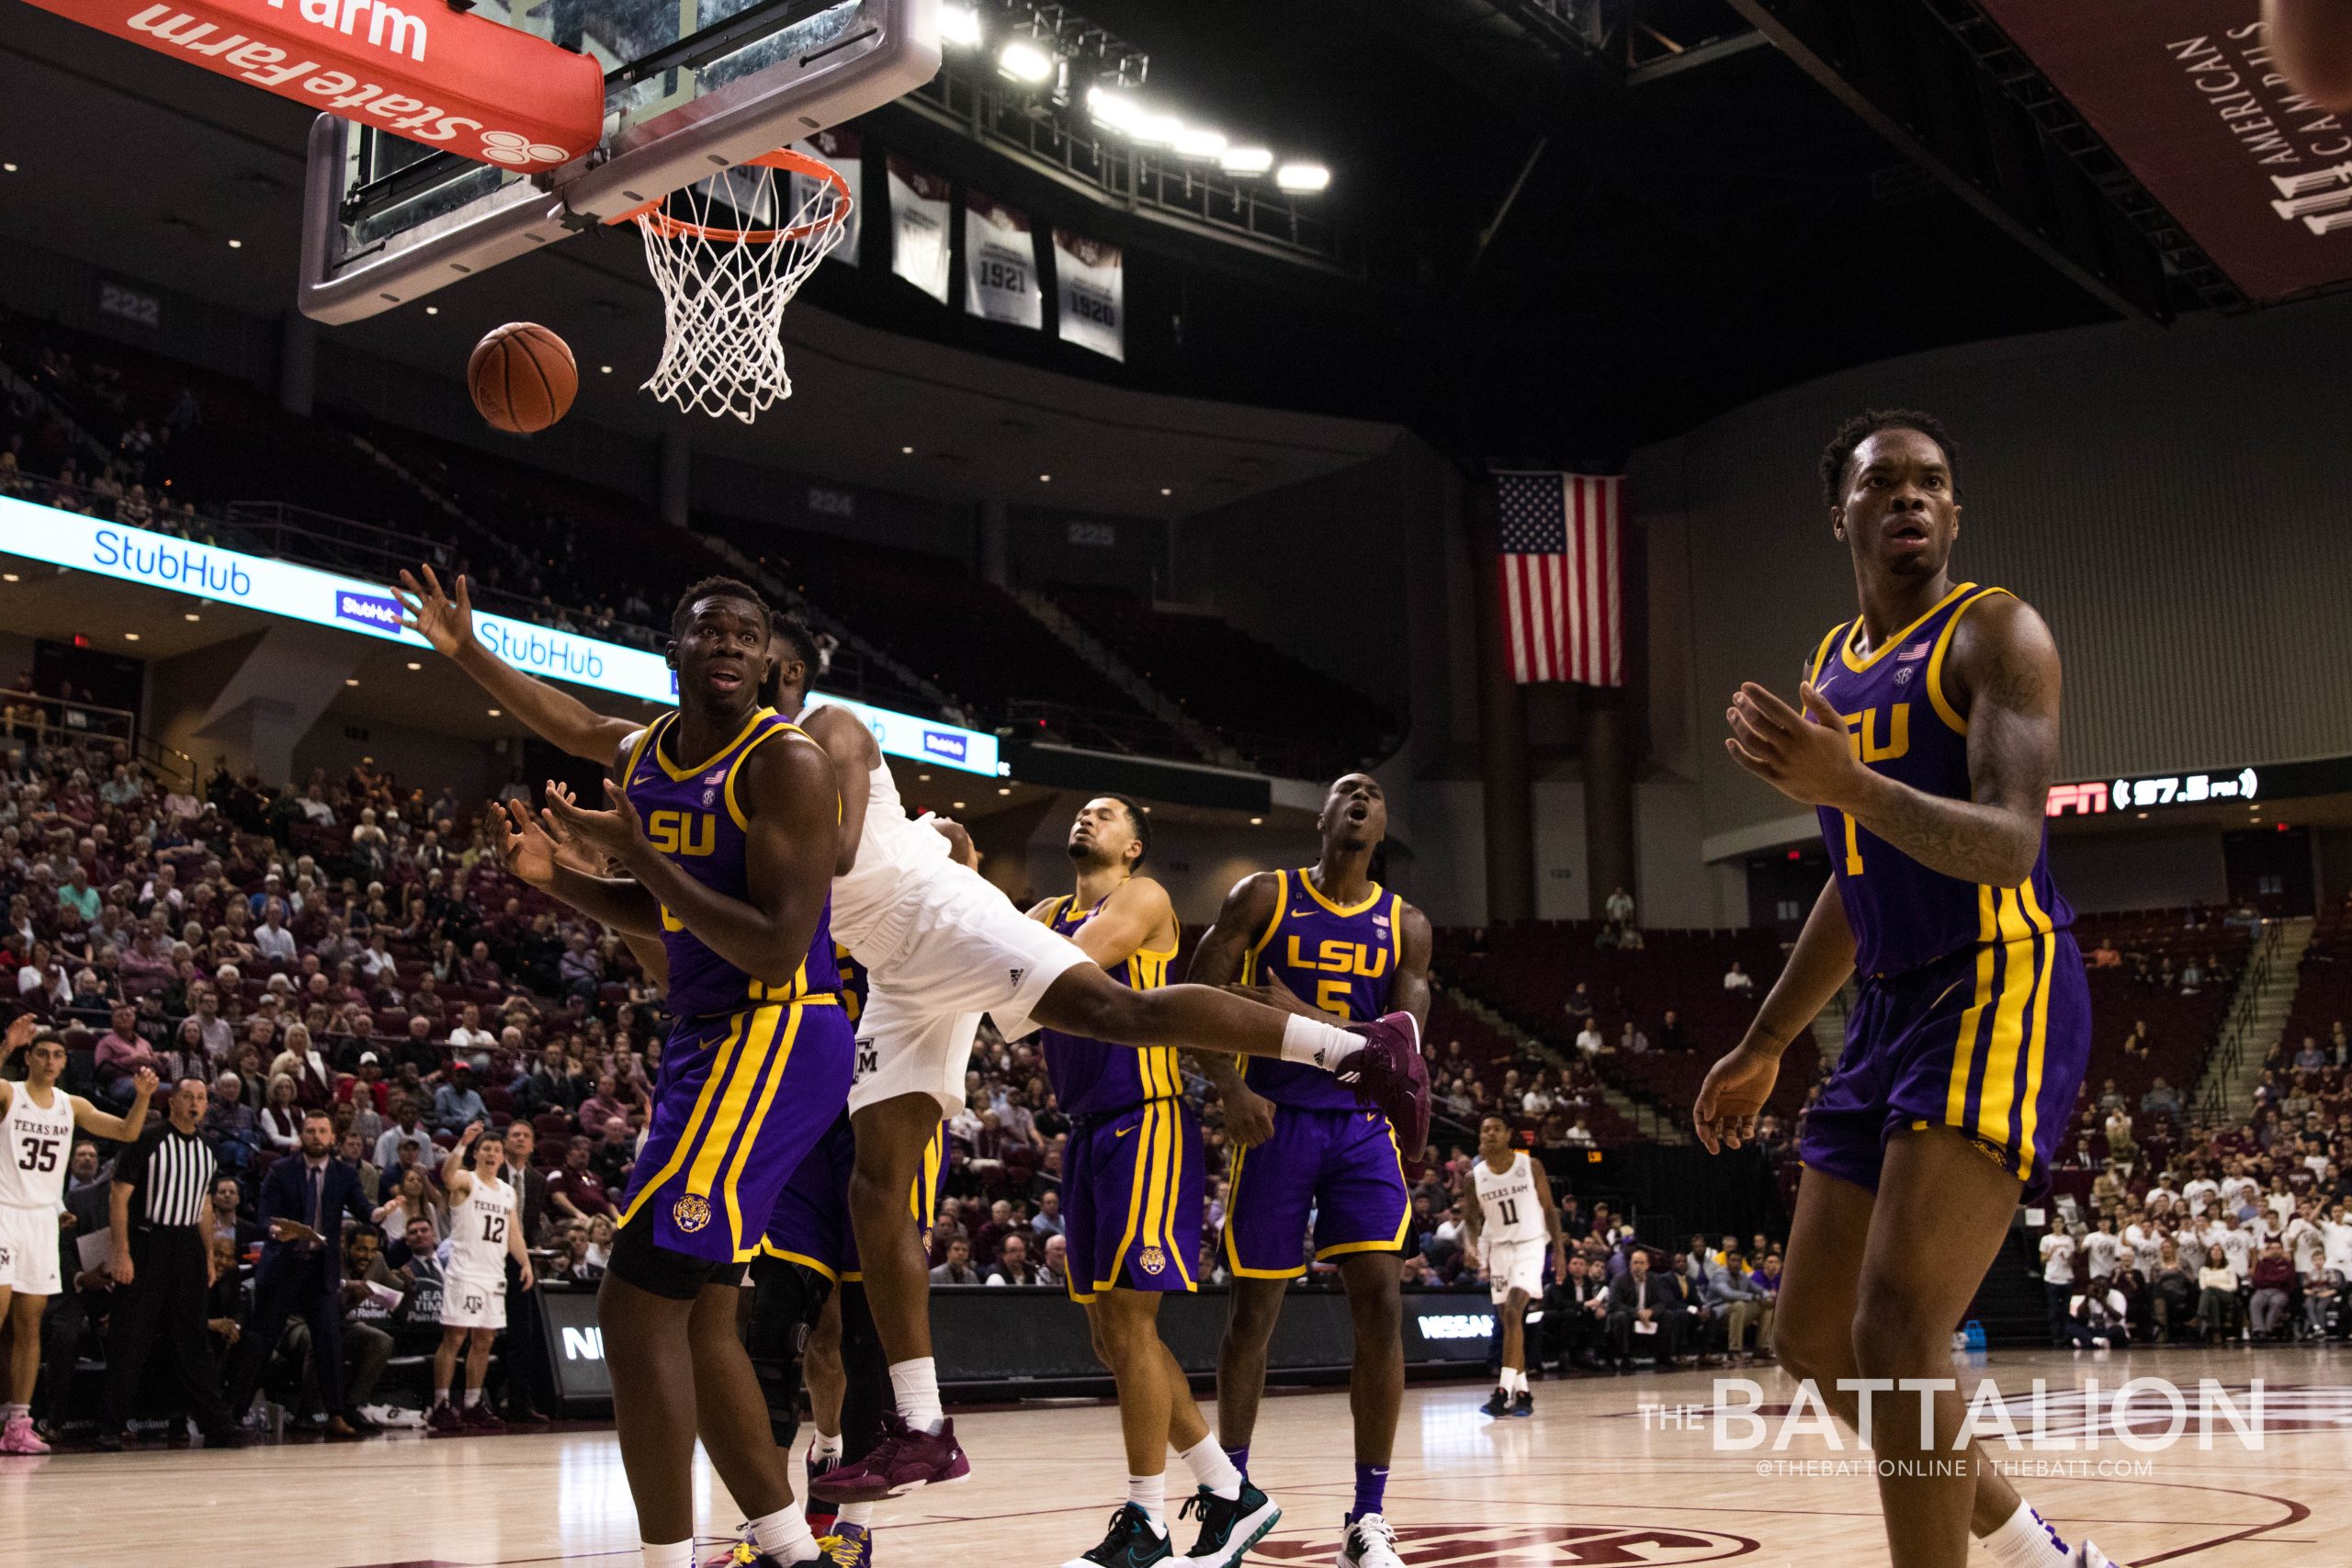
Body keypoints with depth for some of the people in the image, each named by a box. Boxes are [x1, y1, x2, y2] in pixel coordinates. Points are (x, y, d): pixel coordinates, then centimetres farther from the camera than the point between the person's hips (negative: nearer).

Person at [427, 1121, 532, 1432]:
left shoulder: (508, 1191, 17)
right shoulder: (466, 1181, -3)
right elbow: (447, 1177, -27)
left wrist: (525, 1263, 5)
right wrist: (462, 1143, -39)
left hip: (494, 1276, 6)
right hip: (464, 1274, -6)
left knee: (484, 1340, 8)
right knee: (454, 1338, -7)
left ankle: (473, 1406, 14)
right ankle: (440, 1406, -3)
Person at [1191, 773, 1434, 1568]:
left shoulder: (1405, 926, 8)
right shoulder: (1262, 897, 2)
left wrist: (1307, 1020, -16)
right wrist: (1232, 1090, -18)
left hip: (1363, 1127, 2)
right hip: (1275, 1120, -1)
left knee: (1381, 1305, -11)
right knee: (1254, 1308, 4)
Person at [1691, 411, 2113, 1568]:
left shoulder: (1994, 633, -6)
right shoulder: (1831, 670, 17)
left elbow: (2008, 844, -21)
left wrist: (1850, 786, -37)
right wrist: (1764, 1047, 23)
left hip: (2003, 989, -8)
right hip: (1890, 1010, 9)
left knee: (1897, 1329, -22)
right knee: (1813, 1345, 9)